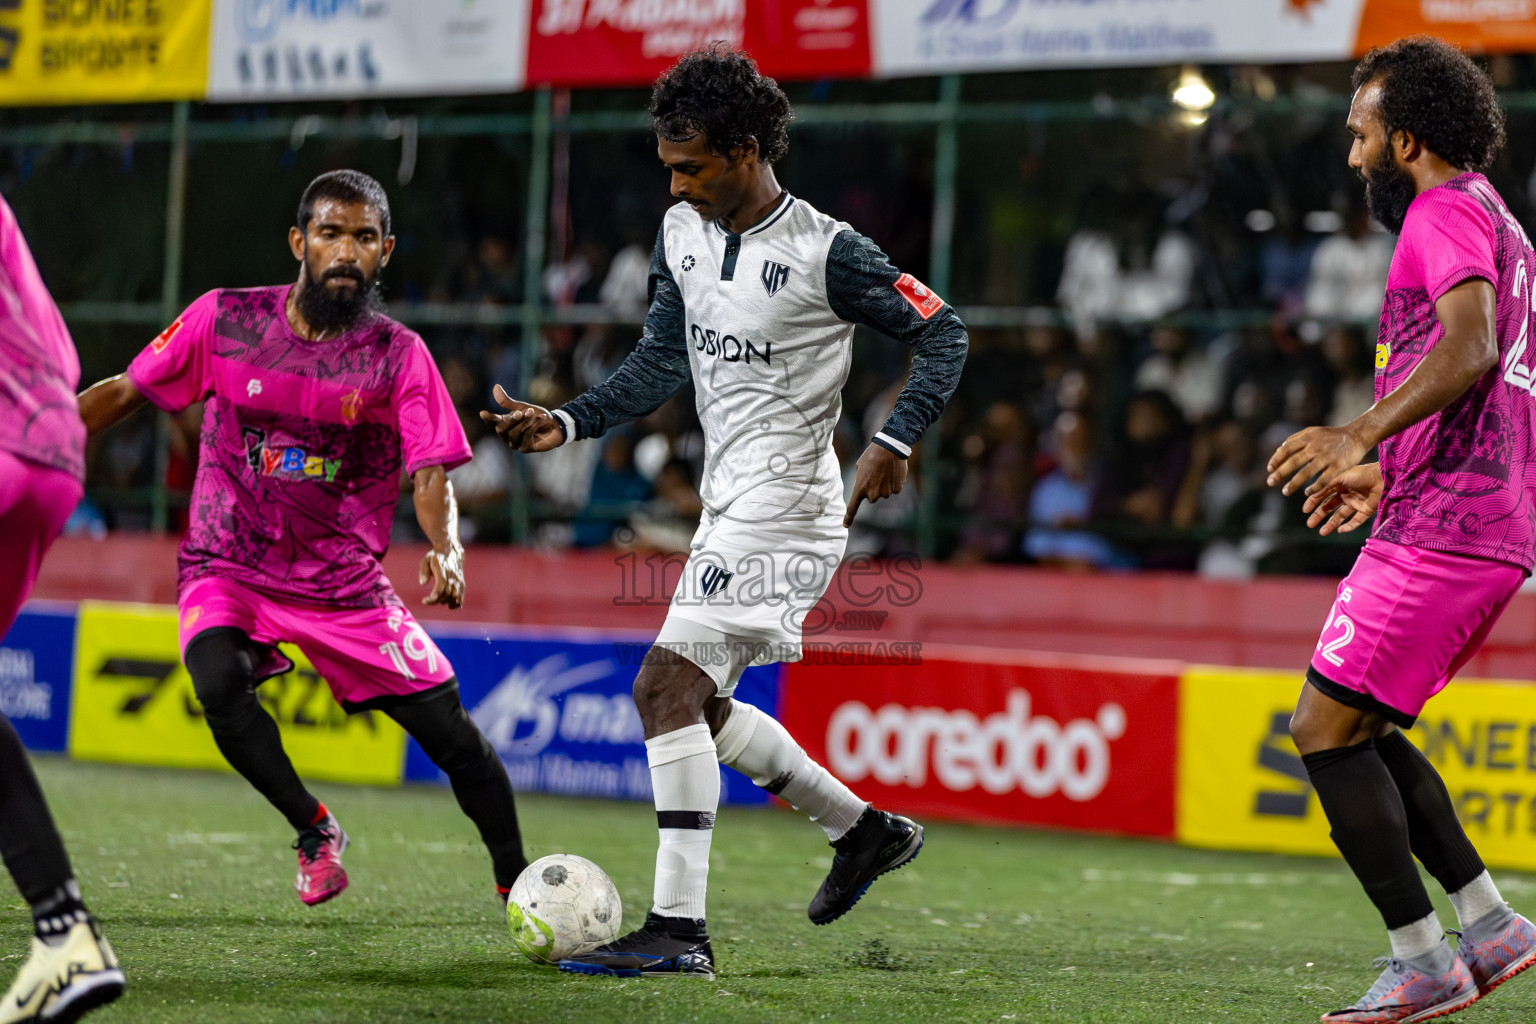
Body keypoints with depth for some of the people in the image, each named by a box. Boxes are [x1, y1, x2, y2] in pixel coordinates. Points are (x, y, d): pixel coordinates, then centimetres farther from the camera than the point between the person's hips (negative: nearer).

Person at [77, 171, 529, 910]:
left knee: (449, 731, -6)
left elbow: (431, 477, -12)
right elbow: (124, 392, 5)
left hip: (347, 584, 0)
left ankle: (517, 883, 18)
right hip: (227, 568, 0)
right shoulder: (225, 320, -5)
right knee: (220, 682, -32)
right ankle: (315, 831, -8)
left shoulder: (399, 356, -6)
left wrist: (446, 550, -33)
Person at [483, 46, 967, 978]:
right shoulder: (684, 233, 7)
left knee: (667, 686, -18)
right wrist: (565, 424, 5)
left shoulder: (826, 253, -15)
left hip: (785, 508, -9)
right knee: (698, 705, 15)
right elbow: (663, 360, 16)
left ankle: (678, 928, -18)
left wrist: (898, 439, -18)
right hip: (731, 507, 9)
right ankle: (865, 830, 31)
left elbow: (942, 332, -7)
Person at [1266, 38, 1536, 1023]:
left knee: (1327, 729, -7)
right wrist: (1383, 476, 31)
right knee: (1363, 729, 16)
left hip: (1440, 530, -10)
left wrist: (1361, 435, -36)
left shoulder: (1446, 212, -9)